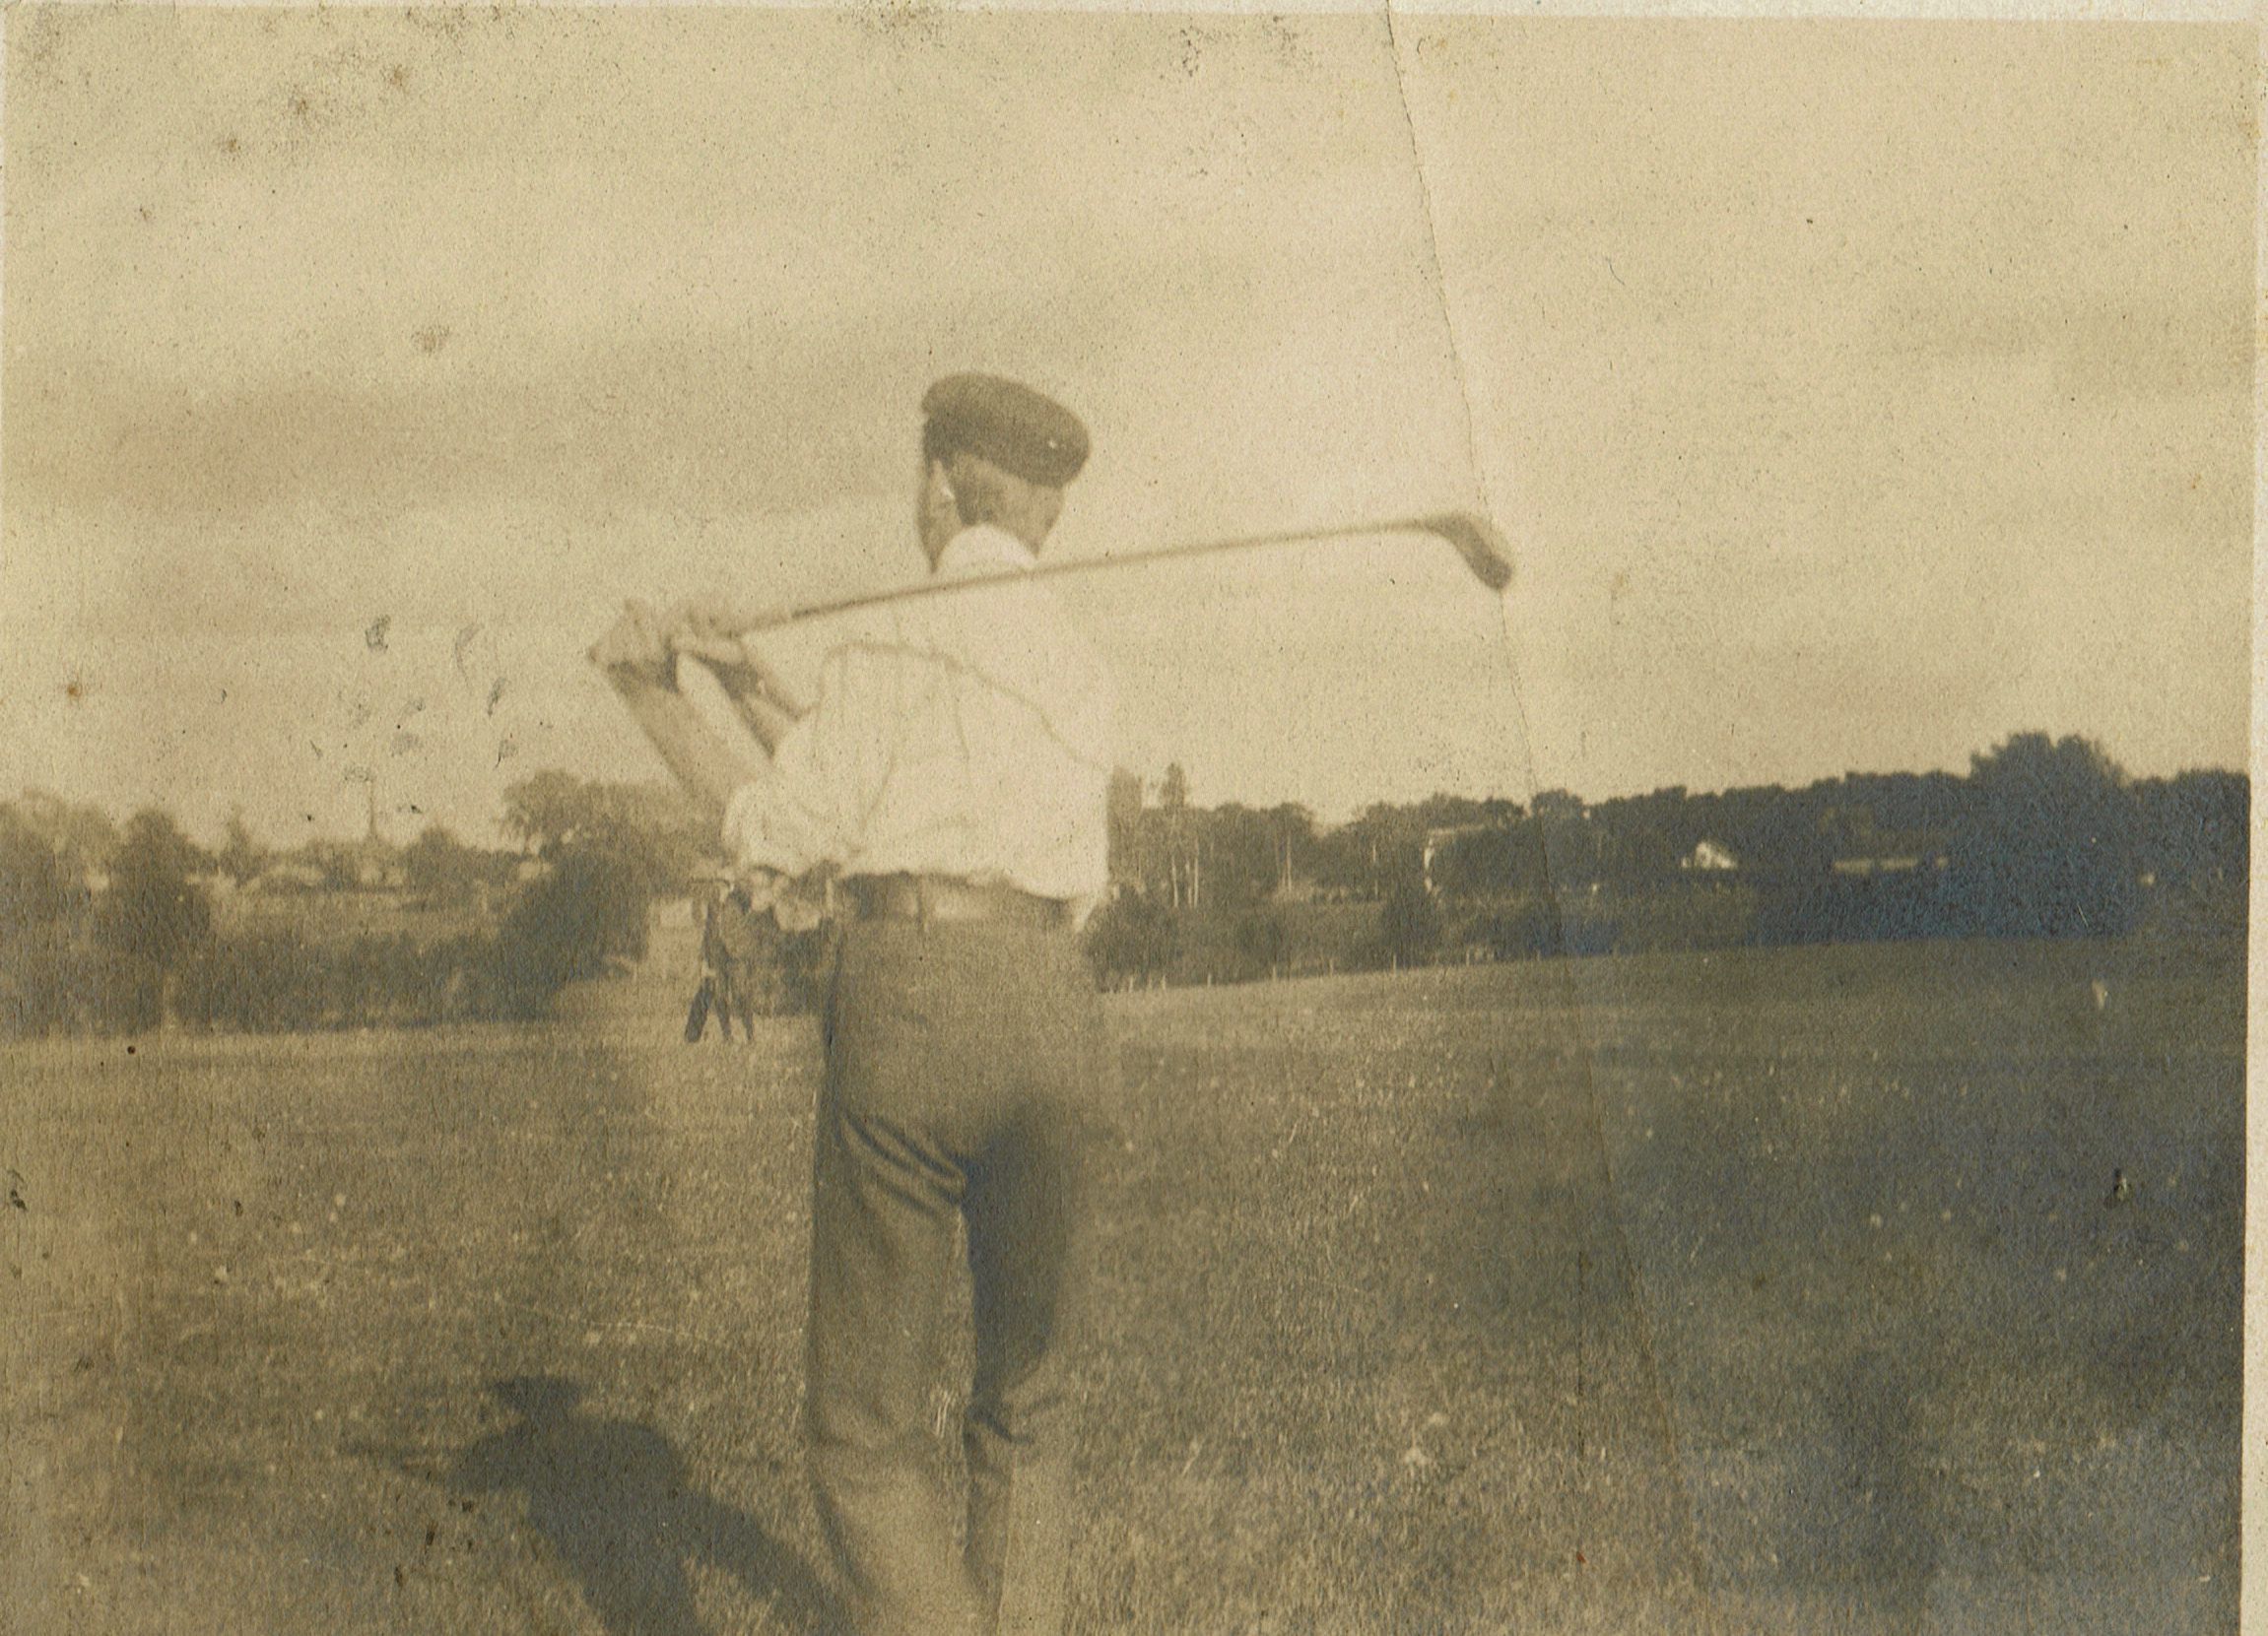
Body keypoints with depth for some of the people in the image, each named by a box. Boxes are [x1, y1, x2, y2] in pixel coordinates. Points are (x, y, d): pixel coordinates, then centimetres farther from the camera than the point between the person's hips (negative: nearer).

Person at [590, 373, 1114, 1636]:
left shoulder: (895, 642, 1)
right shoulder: (1084, 670, 18)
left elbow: (784, 836, -1)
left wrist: (657, 701, 9)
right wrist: (750, 676, 25)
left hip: (908, 998, -5)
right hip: (1056, 1009, 5)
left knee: (869, 1433, 2)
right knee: (1027, 1413, 18)